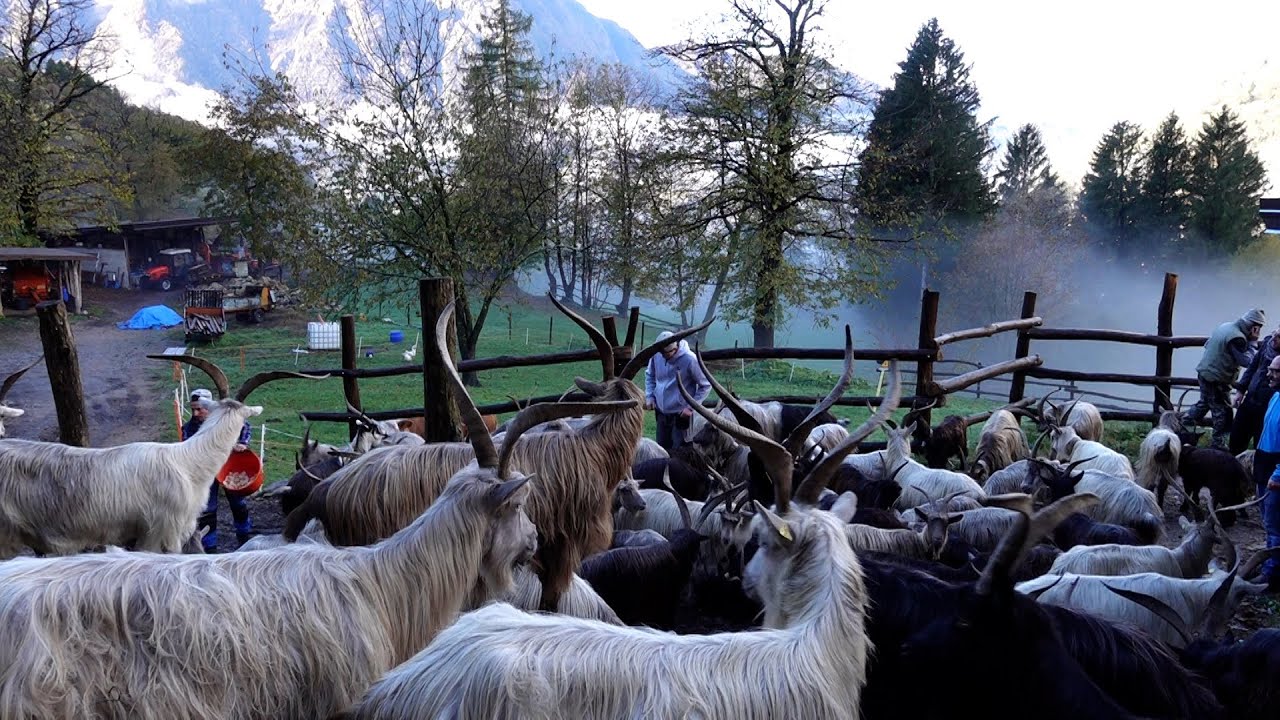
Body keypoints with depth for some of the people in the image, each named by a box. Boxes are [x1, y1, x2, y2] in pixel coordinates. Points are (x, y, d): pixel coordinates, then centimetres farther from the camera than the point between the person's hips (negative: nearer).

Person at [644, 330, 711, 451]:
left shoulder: (689, 359, -21)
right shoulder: (656, 355, -8)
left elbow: (705, 386, -11)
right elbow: (650, 375, 13)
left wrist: (691, 407, -15)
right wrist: (649, 397, 1)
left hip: (681, 415, -5)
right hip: (661, 412, 5)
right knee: (662, 448, 18)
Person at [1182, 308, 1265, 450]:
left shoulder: (1225, 326, 5)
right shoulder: (1237, 338, -23)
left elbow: (1207, 344, 17)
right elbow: (1247, 361, -21)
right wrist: (1253, 341, -14)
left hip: (1204, 373, 9)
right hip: (1216, 380, -9)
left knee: (1204, 403, 27)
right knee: (1223, 413, 4)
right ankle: (1218, 445, 13)